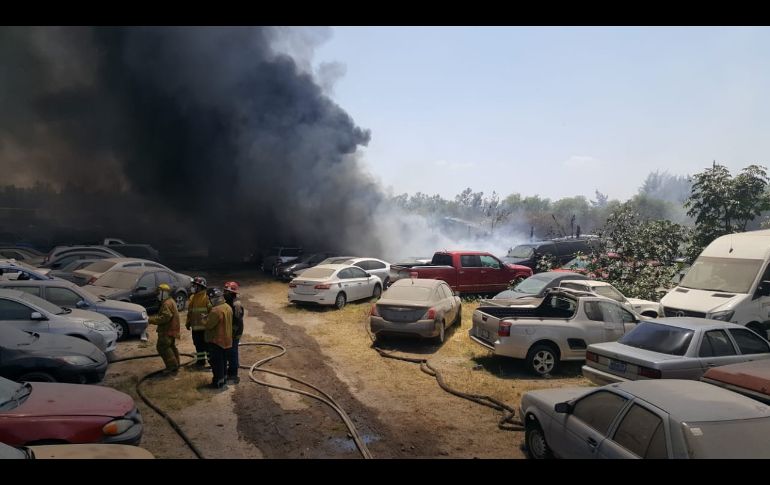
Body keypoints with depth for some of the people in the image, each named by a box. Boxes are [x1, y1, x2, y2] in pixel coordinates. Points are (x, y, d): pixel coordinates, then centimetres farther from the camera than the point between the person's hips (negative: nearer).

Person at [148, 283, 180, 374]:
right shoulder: (170, 301, 15)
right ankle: (175, 365, 23)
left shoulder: (167, 303, -20)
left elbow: (164, 317, -27)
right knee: (170, 346, 17)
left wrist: (151, 320, -24)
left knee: (162, 347, -9)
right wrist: (154, 317, 13)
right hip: (170, 329, 11)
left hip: (167, 330, -11)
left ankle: (172, 366, -7)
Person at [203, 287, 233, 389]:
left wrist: (204, 319, -2)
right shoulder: (228, 307, 6)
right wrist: (209, 318, 14)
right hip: (226, 339, 9)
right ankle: (222, 380, 28)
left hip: (216, 340, -9)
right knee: (223, 360, 18)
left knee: (216, 362, 2)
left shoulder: (216, 310, -24)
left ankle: (219, 382, 9)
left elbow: (208, 325, -22)